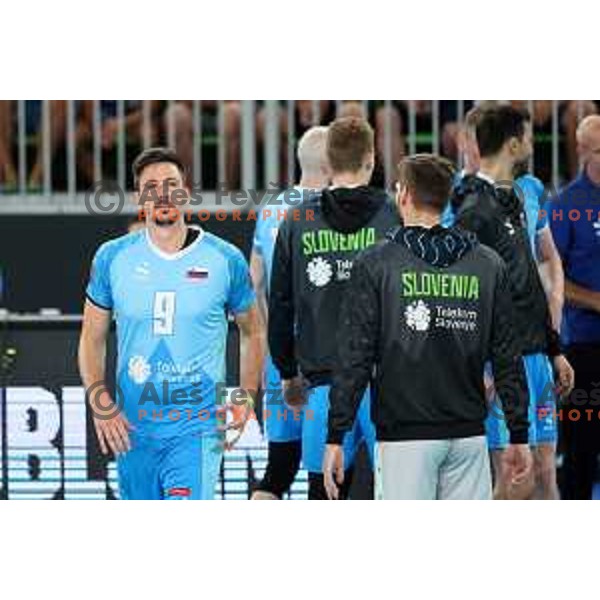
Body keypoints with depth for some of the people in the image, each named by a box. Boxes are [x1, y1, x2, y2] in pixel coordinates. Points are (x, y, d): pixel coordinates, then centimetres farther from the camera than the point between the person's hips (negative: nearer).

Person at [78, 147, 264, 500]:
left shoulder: (225, 260, -1)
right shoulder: (113, 258, 2)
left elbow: (253, 331, 13)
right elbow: (92, 339, 10)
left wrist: (246, 397, 1)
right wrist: (101, 404, -4)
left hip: (197, 428, -3)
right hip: (133, 429, 3)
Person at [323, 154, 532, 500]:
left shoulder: (376, 265, -3)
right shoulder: (488, 265, 6)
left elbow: (355, 358, -6)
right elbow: (508, 359, 7)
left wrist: (336, 438, -3)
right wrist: (519, 436, 14)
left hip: (406, 437, -3)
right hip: (469, 435, 3)